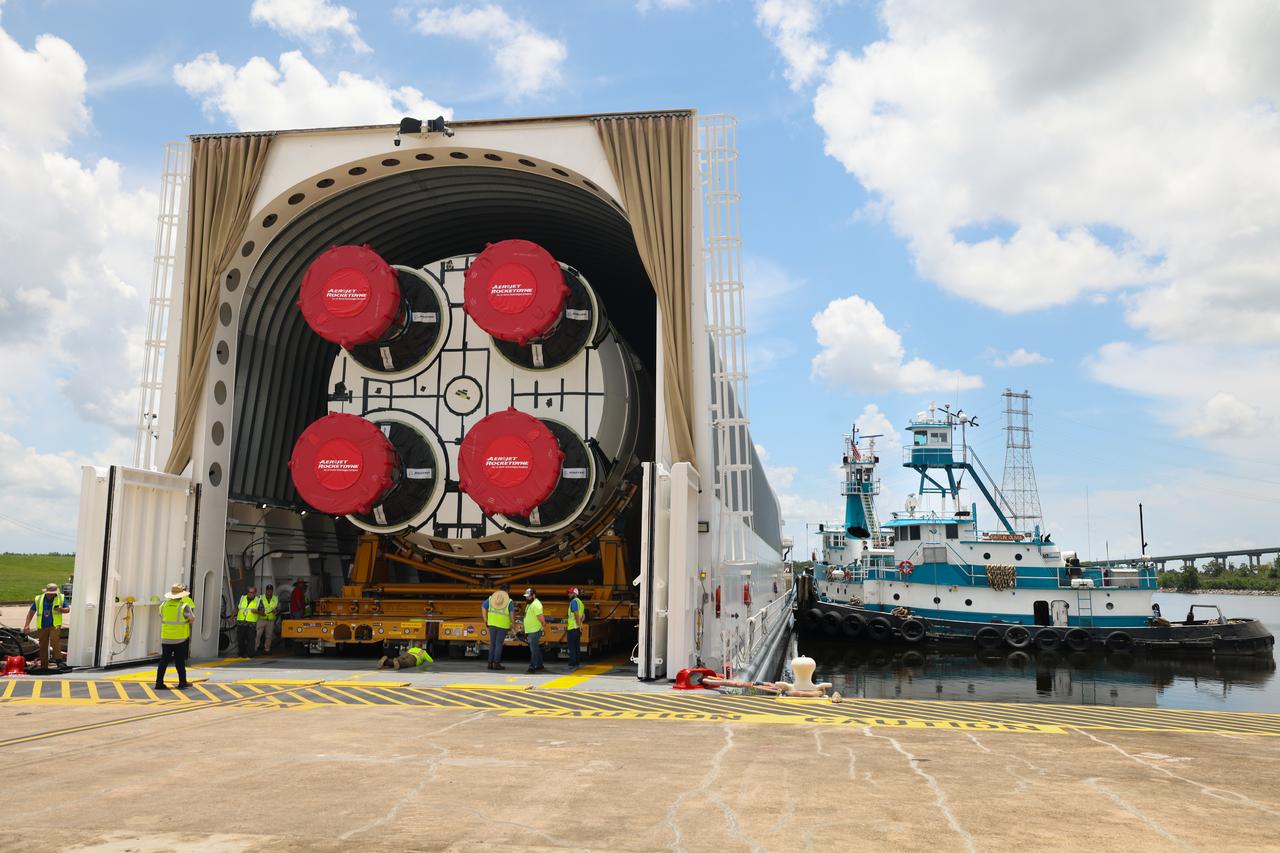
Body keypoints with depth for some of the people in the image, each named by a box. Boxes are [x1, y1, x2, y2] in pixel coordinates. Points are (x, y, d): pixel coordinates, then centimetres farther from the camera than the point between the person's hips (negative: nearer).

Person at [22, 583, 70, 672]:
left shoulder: (61, 598, 3)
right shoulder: (38, 599, 5)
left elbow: (68, 610, 7)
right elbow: (31, 612, 10)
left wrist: (61, 609, -16)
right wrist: (27, 625, 3)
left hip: (55, 625, -3)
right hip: (42, 626, 3)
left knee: (55, 641, -24)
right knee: (43, 646, 8)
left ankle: (58, 660, -22)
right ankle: (44, 665, 17)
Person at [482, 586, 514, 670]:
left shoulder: (491, 598, 9)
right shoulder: (509, 601, -2)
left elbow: (483, 607, 7)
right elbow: (511, 614, -9)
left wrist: (485, 619, 10)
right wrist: (512, 625, 0)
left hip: (492, 623, 3)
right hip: (503, 625, -3)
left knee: (492, 643, 13)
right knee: (499, 644, 1)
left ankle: (490, 662, 12)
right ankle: (496, 663, 0)